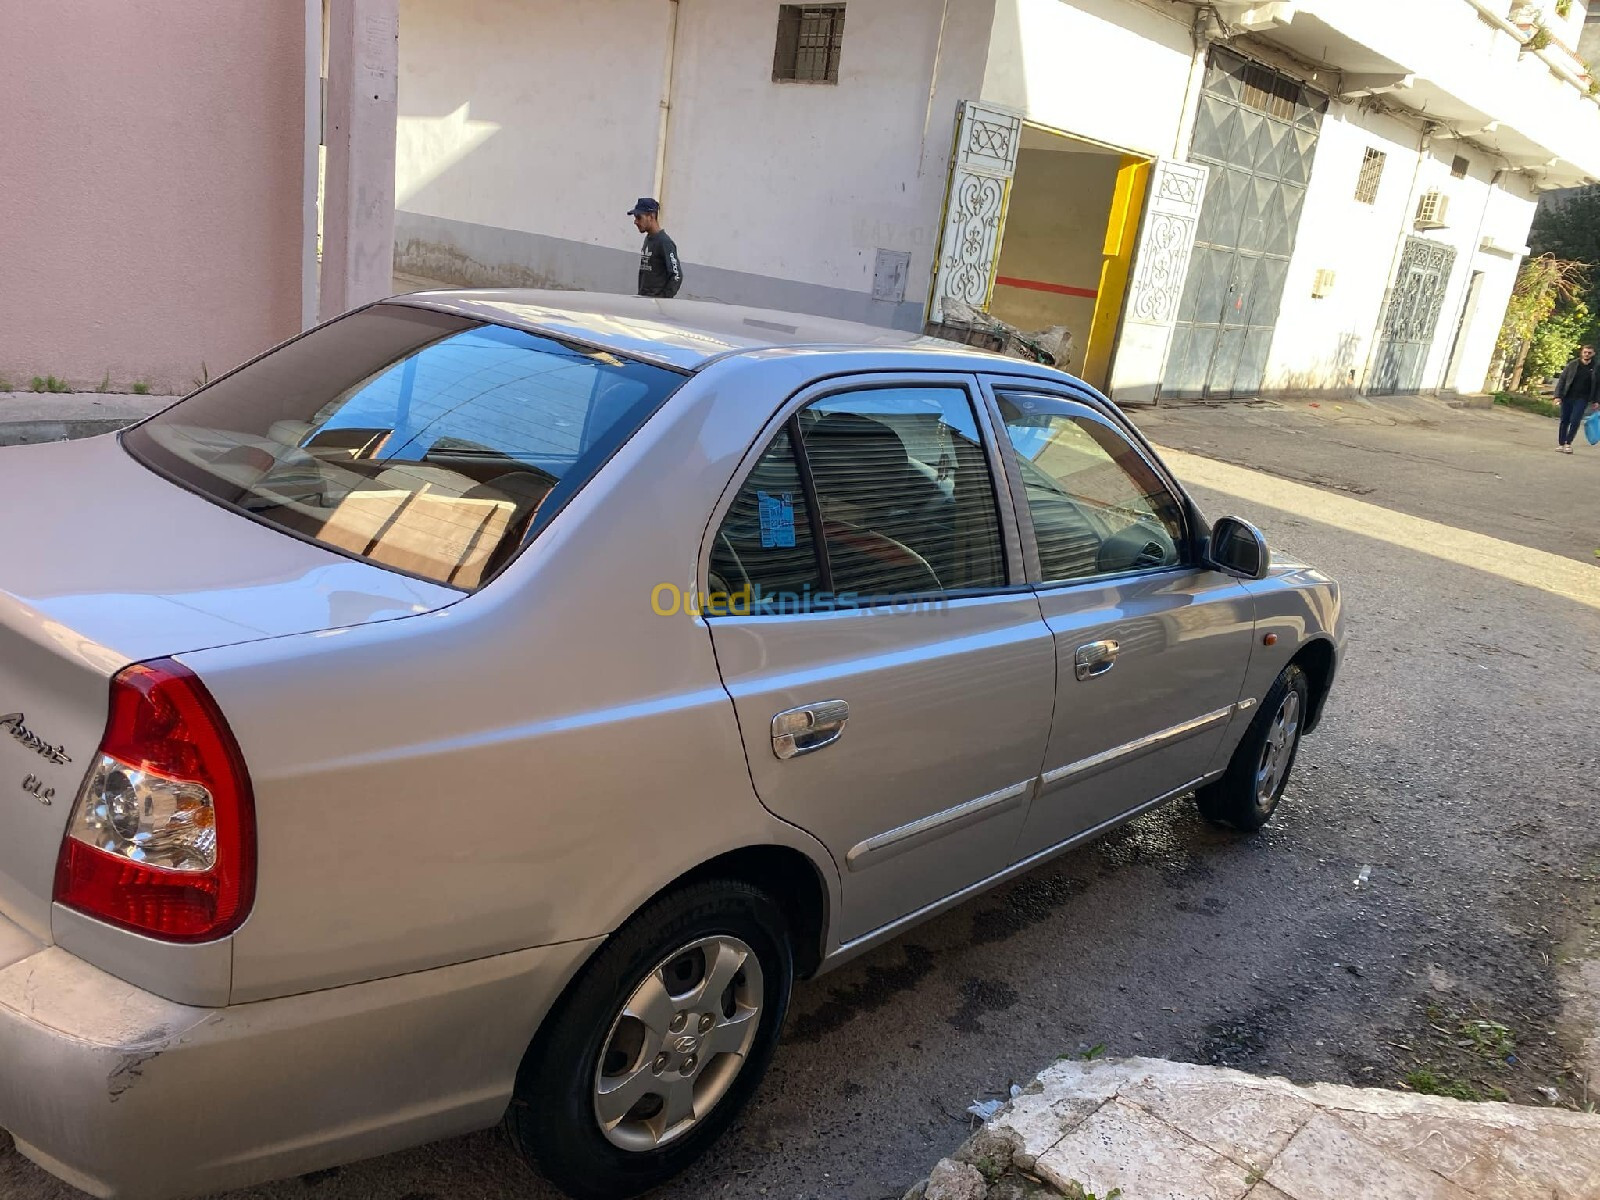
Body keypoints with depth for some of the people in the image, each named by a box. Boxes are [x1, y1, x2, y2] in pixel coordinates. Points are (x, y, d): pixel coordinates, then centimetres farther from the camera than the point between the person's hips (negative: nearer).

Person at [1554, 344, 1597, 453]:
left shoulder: (1595, 367, 2)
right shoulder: (1573, 364, 2)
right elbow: (1562, 379, 2)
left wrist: (1595, 400, 0)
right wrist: (1558, 395, -6)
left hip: (1582, 399, -1)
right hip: (1568, 397, 1)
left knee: (1575, 420, -13)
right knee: (1564, 421, 5)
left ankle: (1568, 443, -2)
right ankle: (1561, 443, 14)